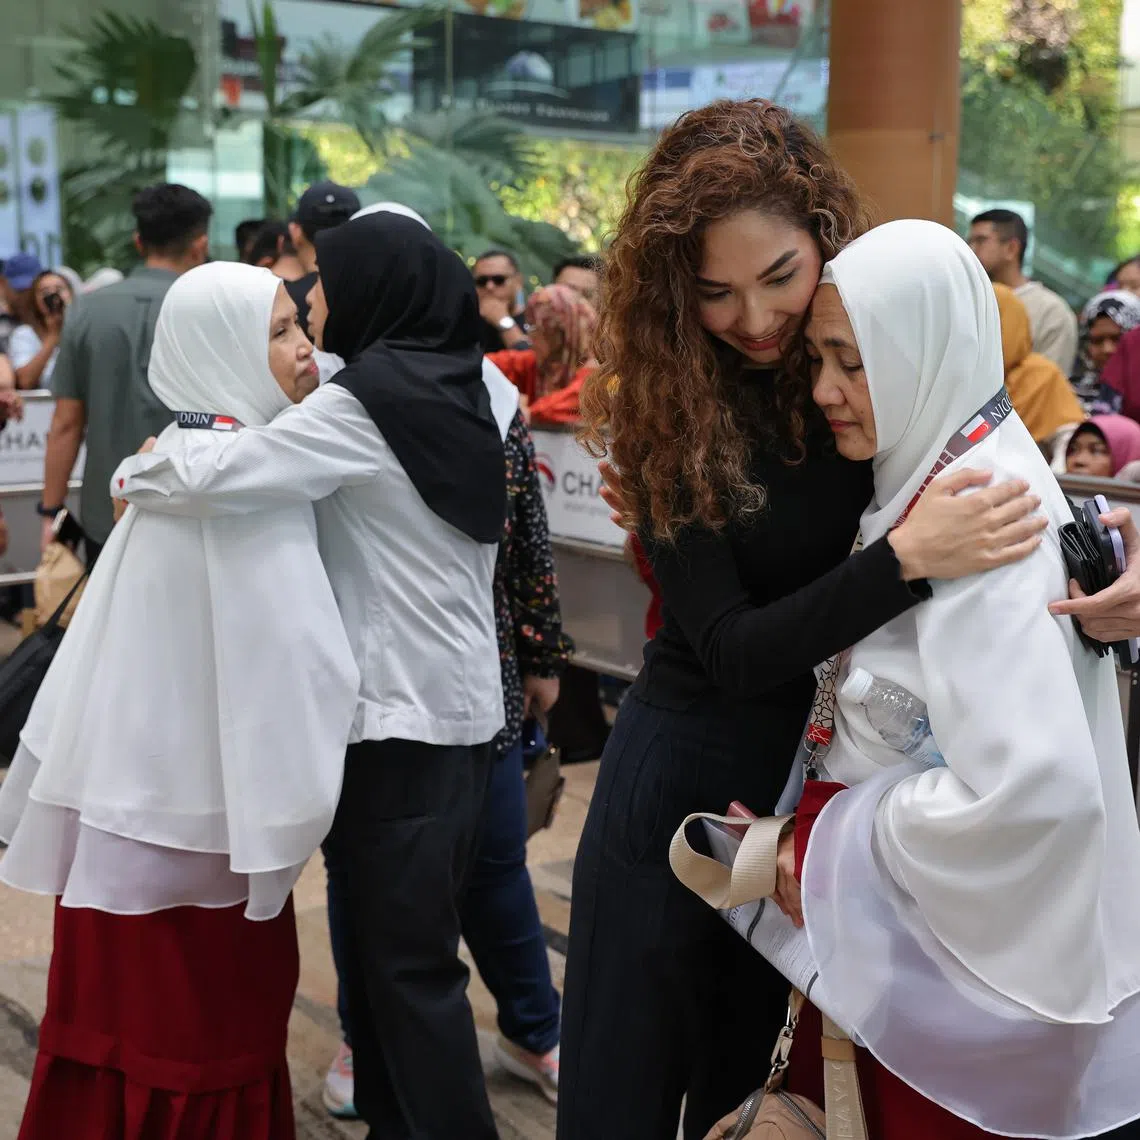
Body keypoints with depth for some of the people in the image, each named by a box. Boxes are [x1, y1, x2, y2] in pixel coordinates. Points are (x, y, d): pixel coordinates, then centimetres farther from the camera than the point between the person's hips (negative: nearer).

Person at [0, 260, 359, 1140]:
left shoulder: (176, 455, 10)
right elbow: (296, 649, -23)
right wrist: (306, 793, -15)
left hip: (136, 782, 8)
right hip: (193, 799, -8)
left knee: (131, 1017, 18)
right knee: (206, 1025, 6)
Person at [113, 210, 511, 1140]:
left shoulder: (361, 405, -16)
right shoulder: (473, 389, 7)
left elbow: (210, 481, -22)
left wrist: (132, 475, -1)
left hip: (399, 710, -8)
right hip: (460, 697, 8)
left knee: (403, 954, 1)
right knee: (409, 933, 17)